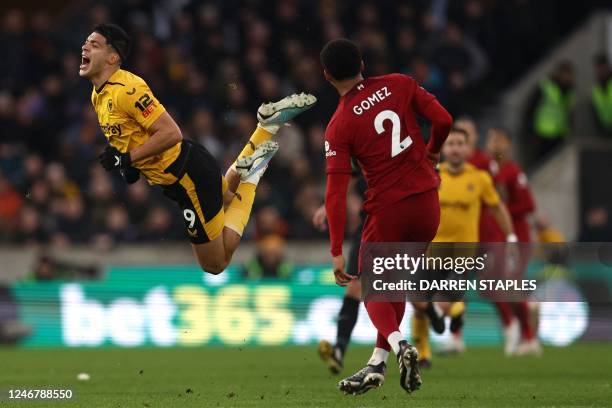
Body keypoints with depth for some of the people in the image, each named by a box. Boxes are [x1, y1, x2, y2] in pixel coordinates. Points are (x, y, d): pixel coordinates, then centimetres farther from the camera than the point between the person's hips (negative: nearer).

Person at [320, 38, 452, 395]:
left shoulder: (339, 125, -9)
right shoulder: (399, 85, -2)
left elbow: (336, 193, -12)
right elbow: (443, 120, -3)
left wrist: (337, 252, -11)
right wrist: (433, 151, 19)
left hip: (388, 211, -4)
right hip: (427, 202, 4)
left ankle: (397, 342, -18)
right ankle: (378, 363, 18)